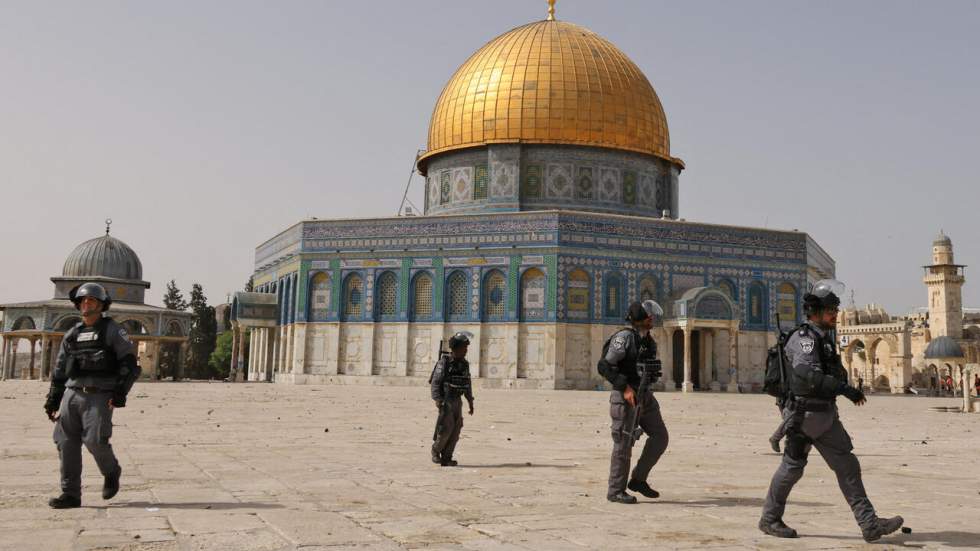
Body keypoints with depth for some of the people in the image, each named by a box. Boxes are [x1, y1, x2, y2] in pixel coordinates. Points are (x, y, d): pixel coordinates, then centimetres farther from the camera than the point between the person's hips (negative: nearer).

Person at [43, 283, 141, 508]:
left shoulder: (113, 330, 1)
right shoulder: (72, 335, 17)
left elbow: (129, 363, -5)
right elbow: (59, 371, 21)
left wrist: (120, 393, -15)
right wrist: (52, 401, 16)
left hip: (99, 396, -5)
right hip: (72, 394, 5)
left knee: (95, 440, -14)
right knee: (66, 441, -3)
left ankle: (111, 472, 16)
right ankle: (71, 494, 4)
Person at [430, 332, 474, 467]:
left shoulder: (464, 364, 7)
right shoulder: (444, 362, -13)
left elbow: (468, 384, 15)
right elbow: (435, 382, -15)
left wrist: (470, 402, 12)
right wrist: (437, 399, -26)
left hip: (457, 401, 6)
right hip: (445, 401, -6)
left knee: (455, 430, 1)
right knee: (446, 429, -12)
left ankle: (446, 458, 5)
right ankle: (436, 450, 11)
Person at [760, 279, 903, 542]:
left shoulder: (825, 339, 13)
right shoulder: (804, 339, -17)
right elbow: (810, 375, -33)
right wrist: (846, 389, -38)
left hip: (827, 417, 9)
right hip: (805, 416, -9)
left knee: (848, 467, 3)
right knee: (792, 468, 3)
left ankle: (870, 525, 4)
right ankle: (769, 519, 19)